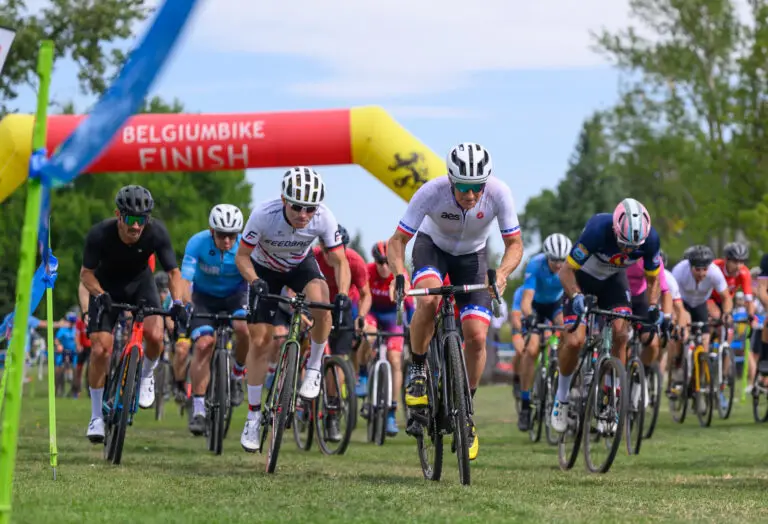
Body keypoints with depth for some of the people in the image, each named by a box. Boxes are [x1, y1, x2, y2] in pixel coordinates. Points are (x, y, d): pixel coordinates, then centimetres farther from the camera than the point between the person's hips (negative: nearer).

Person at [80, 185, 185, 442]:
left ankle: (146, 376, 9)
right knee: (100, 349, -13)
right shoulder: (100, 234, -30)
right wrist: (100, 295, -36)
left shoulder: (157, 232, -28)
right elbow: (86, 273, -17)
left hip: (140, 283, 1)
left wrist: (177, 302, -34)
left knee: (155, 335, -25)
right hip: (106, 287, -1)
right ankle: (97, 416, 3)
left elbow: (173, 272, -18)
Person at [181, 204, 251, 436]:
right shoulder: (198, 243, -26)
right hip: (204, 296, 0)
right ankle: (198, 410, -13)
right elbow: (184, 280, -31)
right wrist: (186, 306, -49)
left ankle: (237, 375, -1)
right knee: (203, 345, -20)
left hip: (235, 295, 0)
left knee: (244, 328, -30)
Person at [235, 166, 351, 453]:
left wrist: (343, 295, -38)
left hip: (301, 264, 1)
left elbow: (340, 261, -21)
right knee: (260, 341, -4)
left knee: (321, 303, -32)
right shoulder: (264, 214, -36)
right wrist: (254, 282, -41)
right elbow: (242, 256, -23)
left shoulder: (324, 219, -31)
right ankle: (253, 416, 9)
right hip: (265, 269, -1)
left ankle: (314, 368, -8)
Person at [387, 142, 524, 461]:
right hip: (433, 246, -1)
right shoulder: (432, 192, -34)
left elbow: (514, 244, -19)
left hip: (472, 255, 1)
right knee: (429, 300, -35)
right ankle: (417, 368, -10)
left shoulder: (499, 193, -30)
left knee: (476, 336, -12)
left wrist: (501, 273, -40)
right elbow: (398, 240, -26)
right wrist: (399, 274, -45)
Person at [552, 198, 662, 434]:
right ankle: (561, 397, 6)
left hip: (613, 280, 3)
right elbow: (566, 271, -29)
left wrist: (654, 308, -22)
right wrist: (576, 297, -46)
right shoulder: (597, 230, -37)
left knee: (621, 334, -18)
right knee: (574, 341, -17)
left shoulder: (650, 238, -25)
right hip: (583, 279, -3)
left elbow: (653, 279, -5)